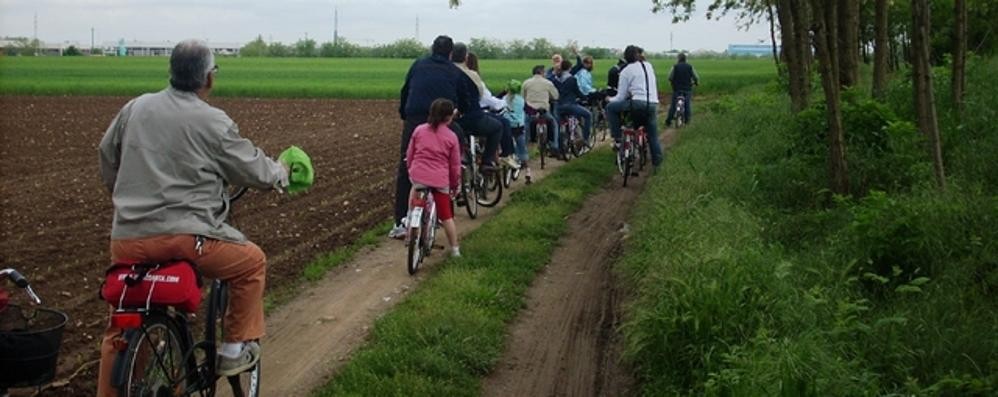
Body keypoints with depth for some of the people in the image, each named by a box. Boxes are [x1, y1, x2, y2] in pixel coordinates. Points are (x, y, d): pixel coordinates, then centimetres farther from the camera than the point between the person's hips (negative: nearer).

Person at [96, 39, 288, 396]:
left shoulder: (135, 108, 10)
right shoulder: (213, 122, -5)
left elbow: (107, 154, 23)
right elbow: (253, 170, 5)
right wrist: (281, 172, 27)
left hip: (127, 238, 5)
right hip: (184, 236, -5)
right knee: (252, 262, 20)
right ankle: (235, 350, 23)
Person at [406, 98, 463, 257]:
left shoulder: (419, 130, 6)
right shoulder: (451, 137, 1)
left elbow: (409, 155, 12)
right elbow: (455, 165, 6)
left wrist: (411, 169, 29)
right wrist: (455, 184, 19)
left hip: (418, 175, 1)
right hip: (441, 180, -1)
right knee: (446, 215, 9)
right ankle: (454, 249, 12)